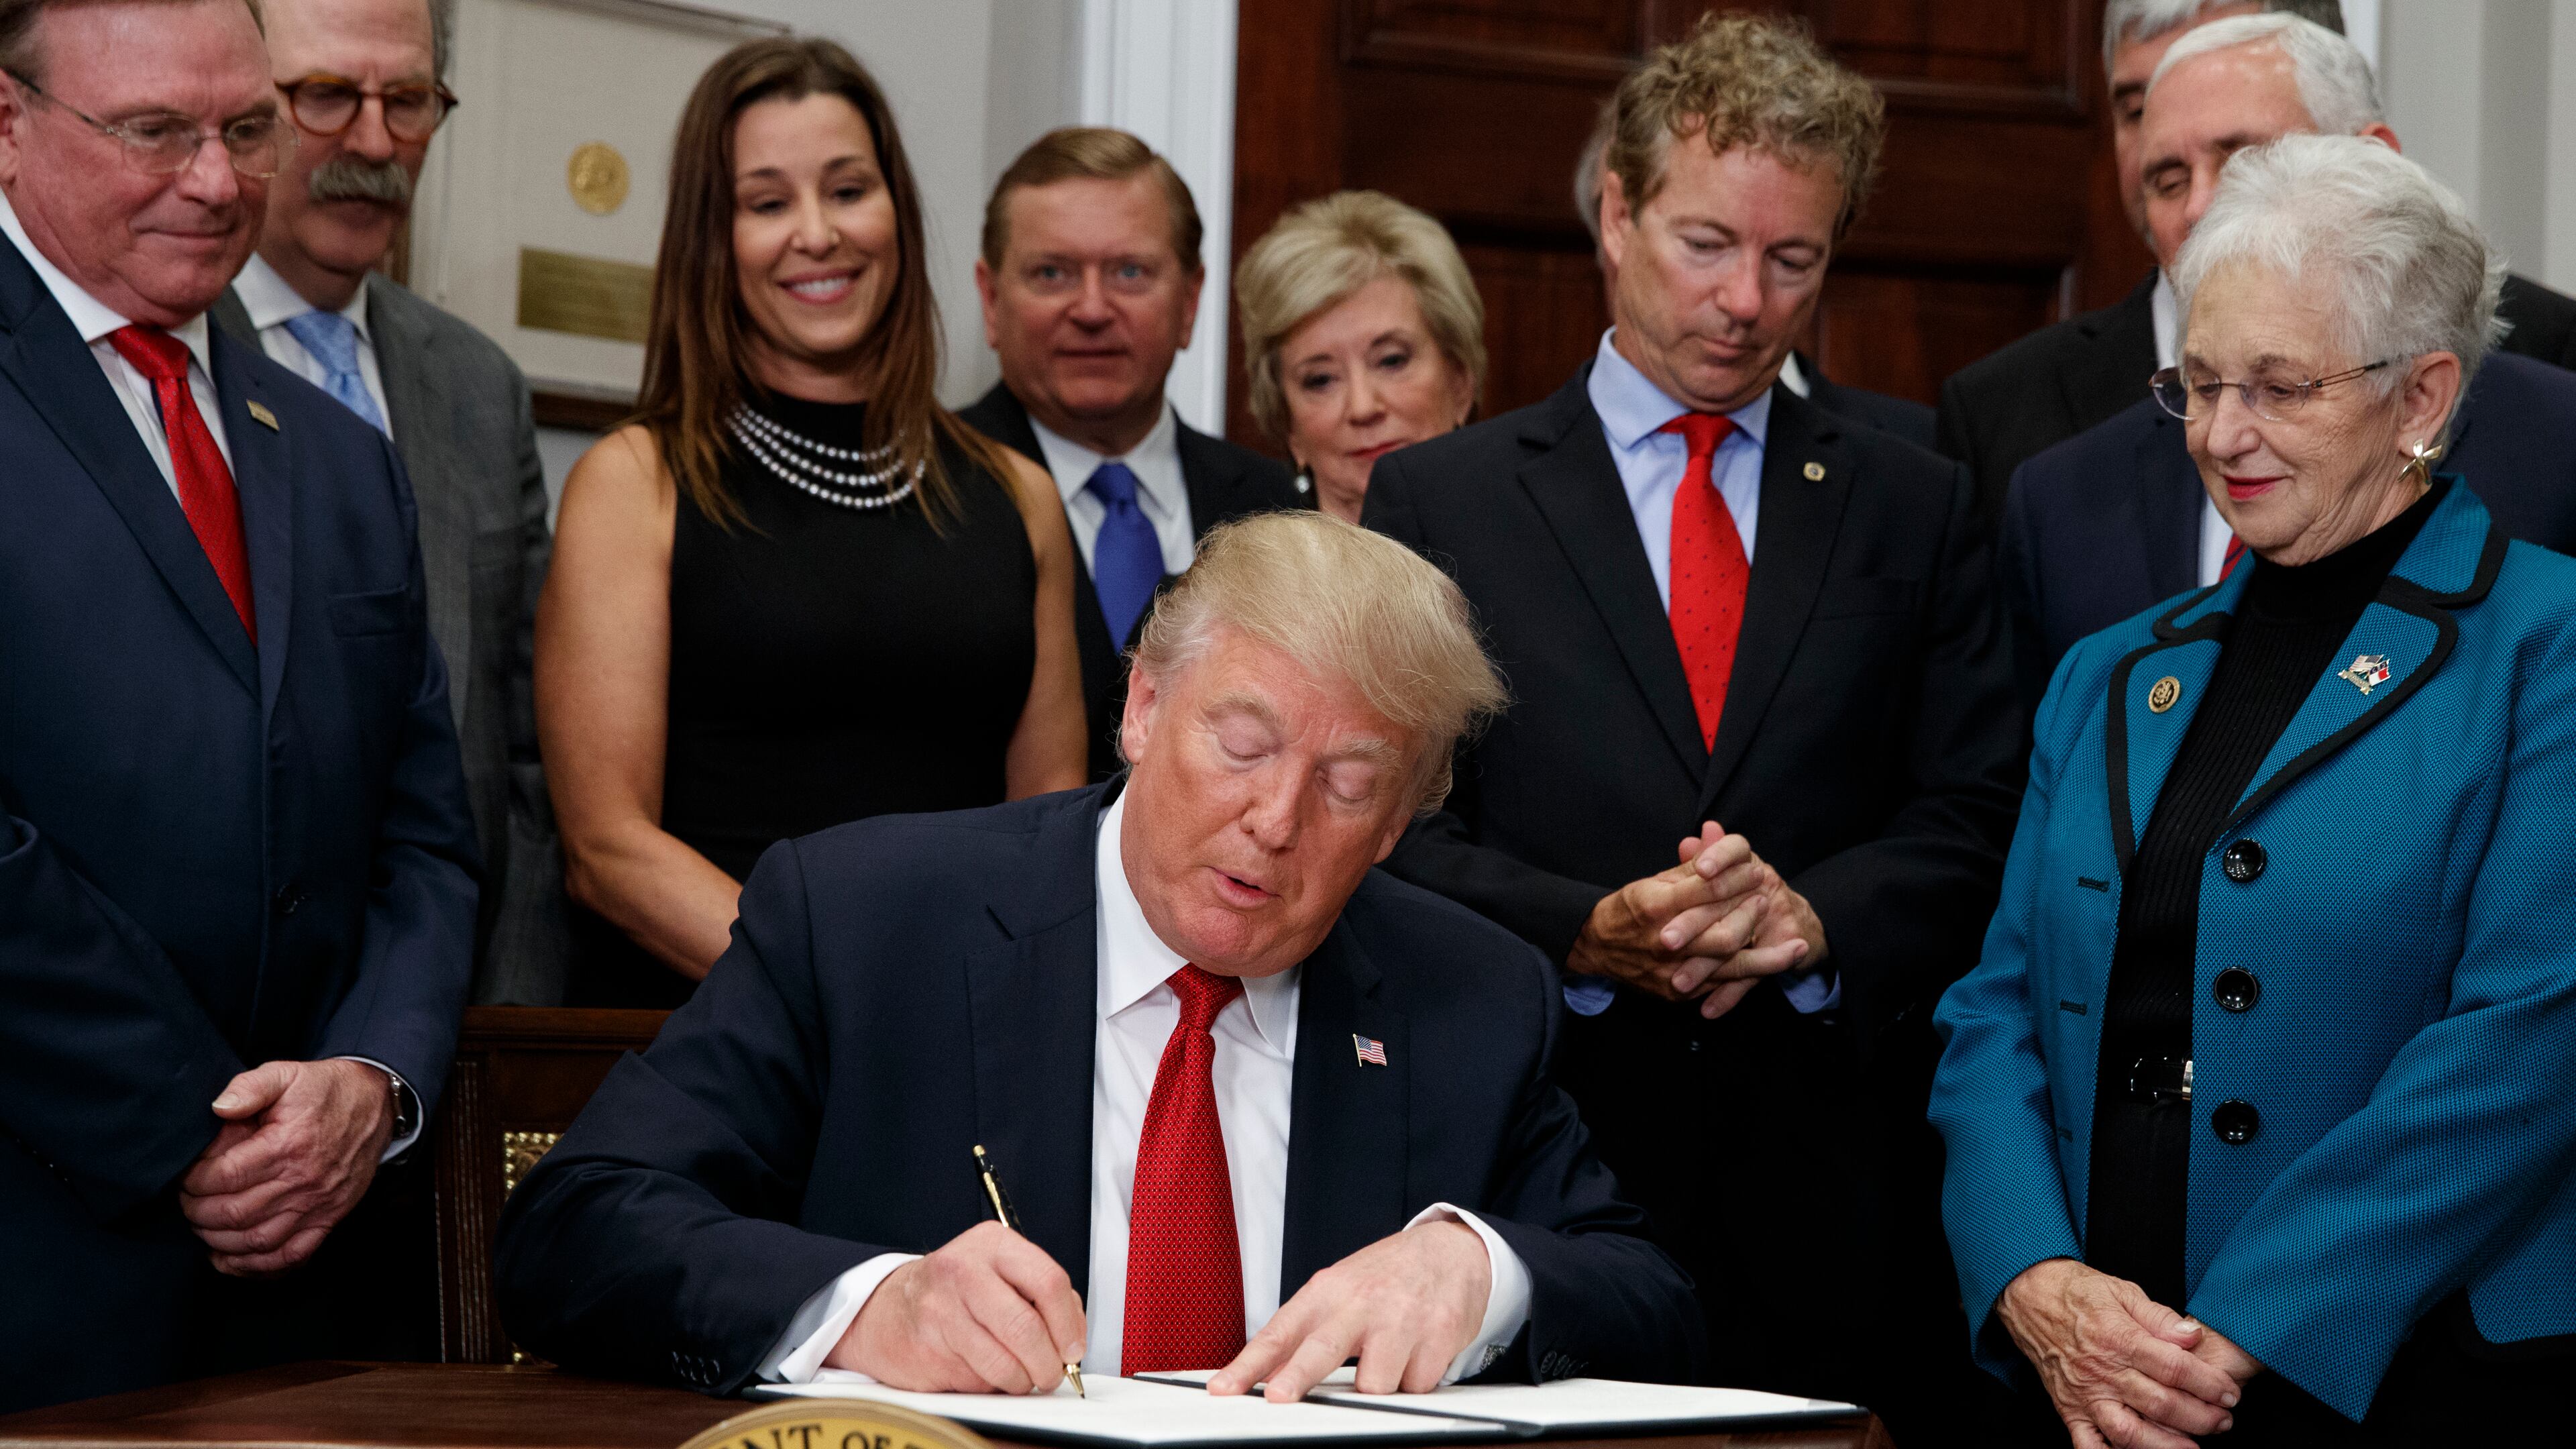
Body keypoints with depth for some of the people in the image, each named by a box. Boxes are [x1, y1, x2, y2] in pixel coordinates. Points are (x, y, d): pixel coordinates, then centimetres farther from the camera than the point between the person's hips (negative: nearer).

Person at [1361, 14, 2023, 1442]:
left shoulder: (1915, 509, 13)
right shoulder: (1436, 499, 8)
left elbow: (1977, 823, 6)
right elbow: (1394, 832, 1)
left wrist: (1816, 918, -14)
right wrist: (1588, 934, -16)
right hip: (1541, 1183, -1)